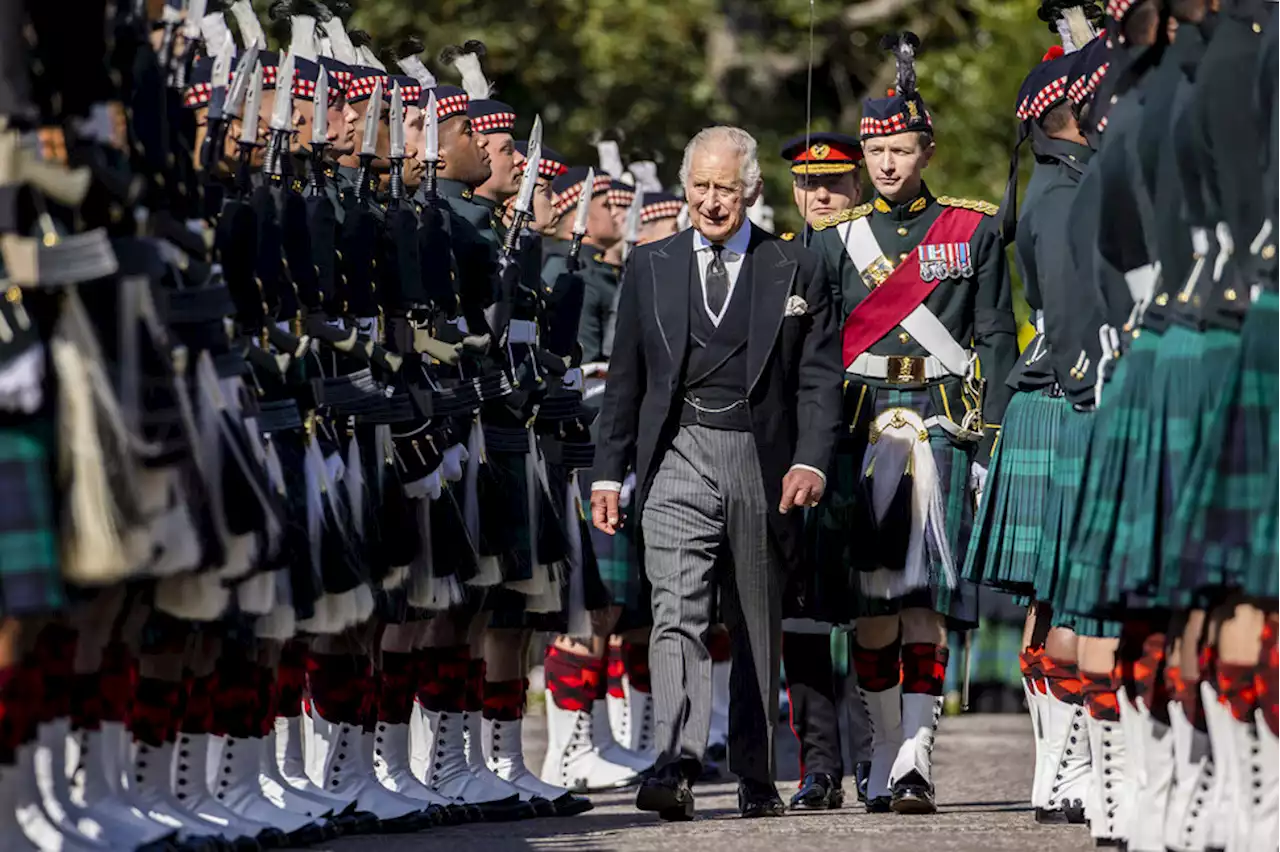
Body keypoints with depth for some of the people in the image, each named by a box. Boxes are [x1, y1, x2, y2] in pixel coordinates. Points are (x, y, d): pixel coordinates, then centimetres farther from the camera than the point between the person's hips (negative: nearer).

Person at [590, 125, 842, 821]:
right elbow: (625, 378, 12)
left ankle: (755, 777, 19)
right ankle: (675, 766, -28)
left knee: (758, 629, 8)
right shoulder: (650, 268, 11)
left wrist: (810, 461, -11)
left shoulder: (795, 272, 6)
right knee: (676, 613, -16)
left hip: (762, 462, 0)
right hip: (678, 457, 0)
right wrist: (608, 473, 7)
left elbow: (820, 377, 2)